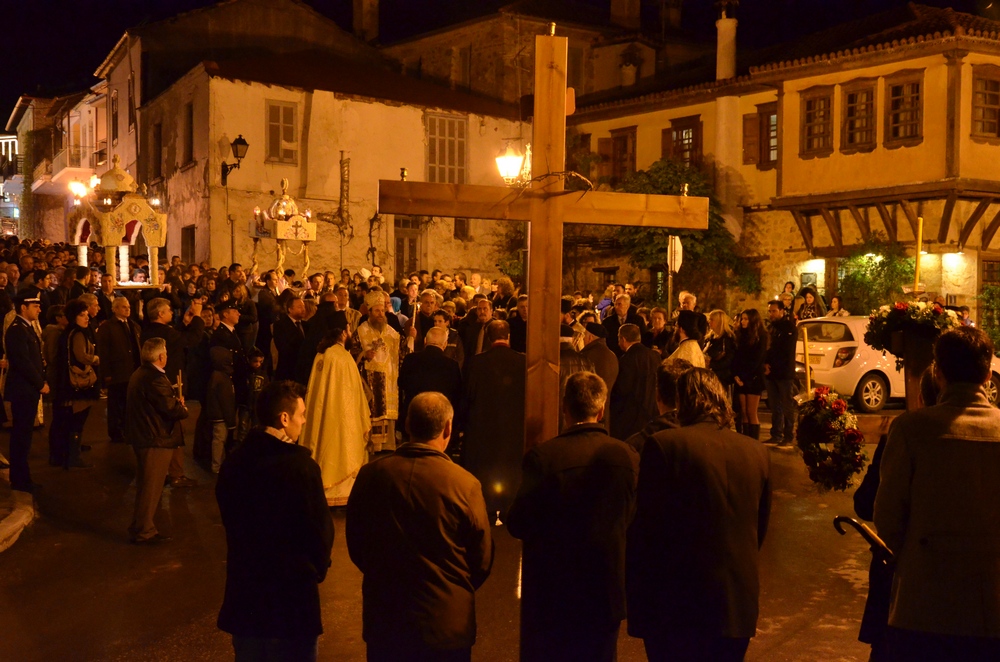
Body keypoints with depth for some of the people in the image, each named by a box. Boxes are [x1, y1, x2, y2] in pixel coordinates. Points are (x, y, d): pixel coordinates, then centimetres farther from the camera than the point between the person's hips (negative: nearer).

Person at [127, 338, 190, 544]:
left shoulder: (140, 374, 11)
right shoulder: (155, 378, -22)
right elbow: (173, 410, -23)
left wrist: (175, 402, 3)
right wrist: (182, 407, -2)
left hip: (142, 436, 11)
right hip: (156, 440, -11)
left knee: (146, 486, 19)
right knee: (150, 488, 0)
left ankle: (143, 528, 29)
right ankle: (142, 532, 8)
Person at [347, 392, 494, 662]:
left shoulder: (370, 475, -9)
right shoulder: (465, 484, -17)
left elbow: (356, 548, 4)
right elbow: (482, 562, -6)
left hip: (383, 622, 2)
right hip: (446, 624, -2)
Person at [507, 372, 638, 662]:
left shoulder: (543, 456, -18)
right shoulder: (627, 457, -8)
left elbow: (518, 524, -15)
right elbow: (629, 517, 3)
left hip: (551, 589, -3)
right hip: (606, 592, 3)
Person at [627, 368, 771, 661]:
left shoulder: (664, 445, -13)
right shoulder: (757, 452, 2)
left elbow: (645, 530, -12)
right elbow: (760, 530, 12)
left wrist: (638, 604, -2)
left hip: (676, 606, -4)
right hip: (738, 607, 5)